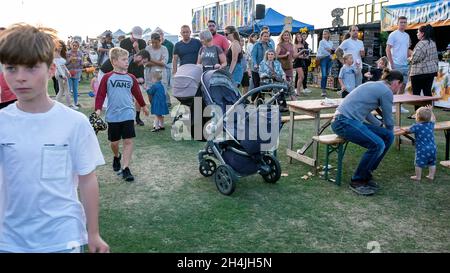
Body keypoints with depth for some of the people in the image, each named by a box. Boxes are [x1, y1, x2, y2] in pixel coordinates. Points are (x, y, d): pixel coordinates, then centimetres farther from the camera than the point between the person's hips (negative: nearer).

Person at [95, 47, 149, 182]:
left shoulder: (131, 78, 5)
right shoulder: (107, 78, -3)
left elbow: (137, 93, 18)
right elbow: (100, 94, -2)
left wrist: (144, 106, 29)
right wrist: (98, 109, -13)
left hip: (128, 114, 1)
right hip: (113, 116, -1)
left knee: (128, 141, -5)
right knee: (114, 142, 11)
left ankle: (125, 169, 1)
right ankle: (117, 157, 43)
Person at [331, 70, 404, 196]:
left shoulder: (375, 85, 21)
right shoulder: (386, 91, -7)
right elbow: (388, 121, 3)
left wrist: (381, 126, 40)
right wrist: (389, 130, 25)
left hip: (352, 120, 10)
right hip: (344, 122, -10)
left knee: (388, 137, 5)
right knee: (377, 144, -24)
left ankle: (366, 173, 12)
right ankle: (357, 181, -7)